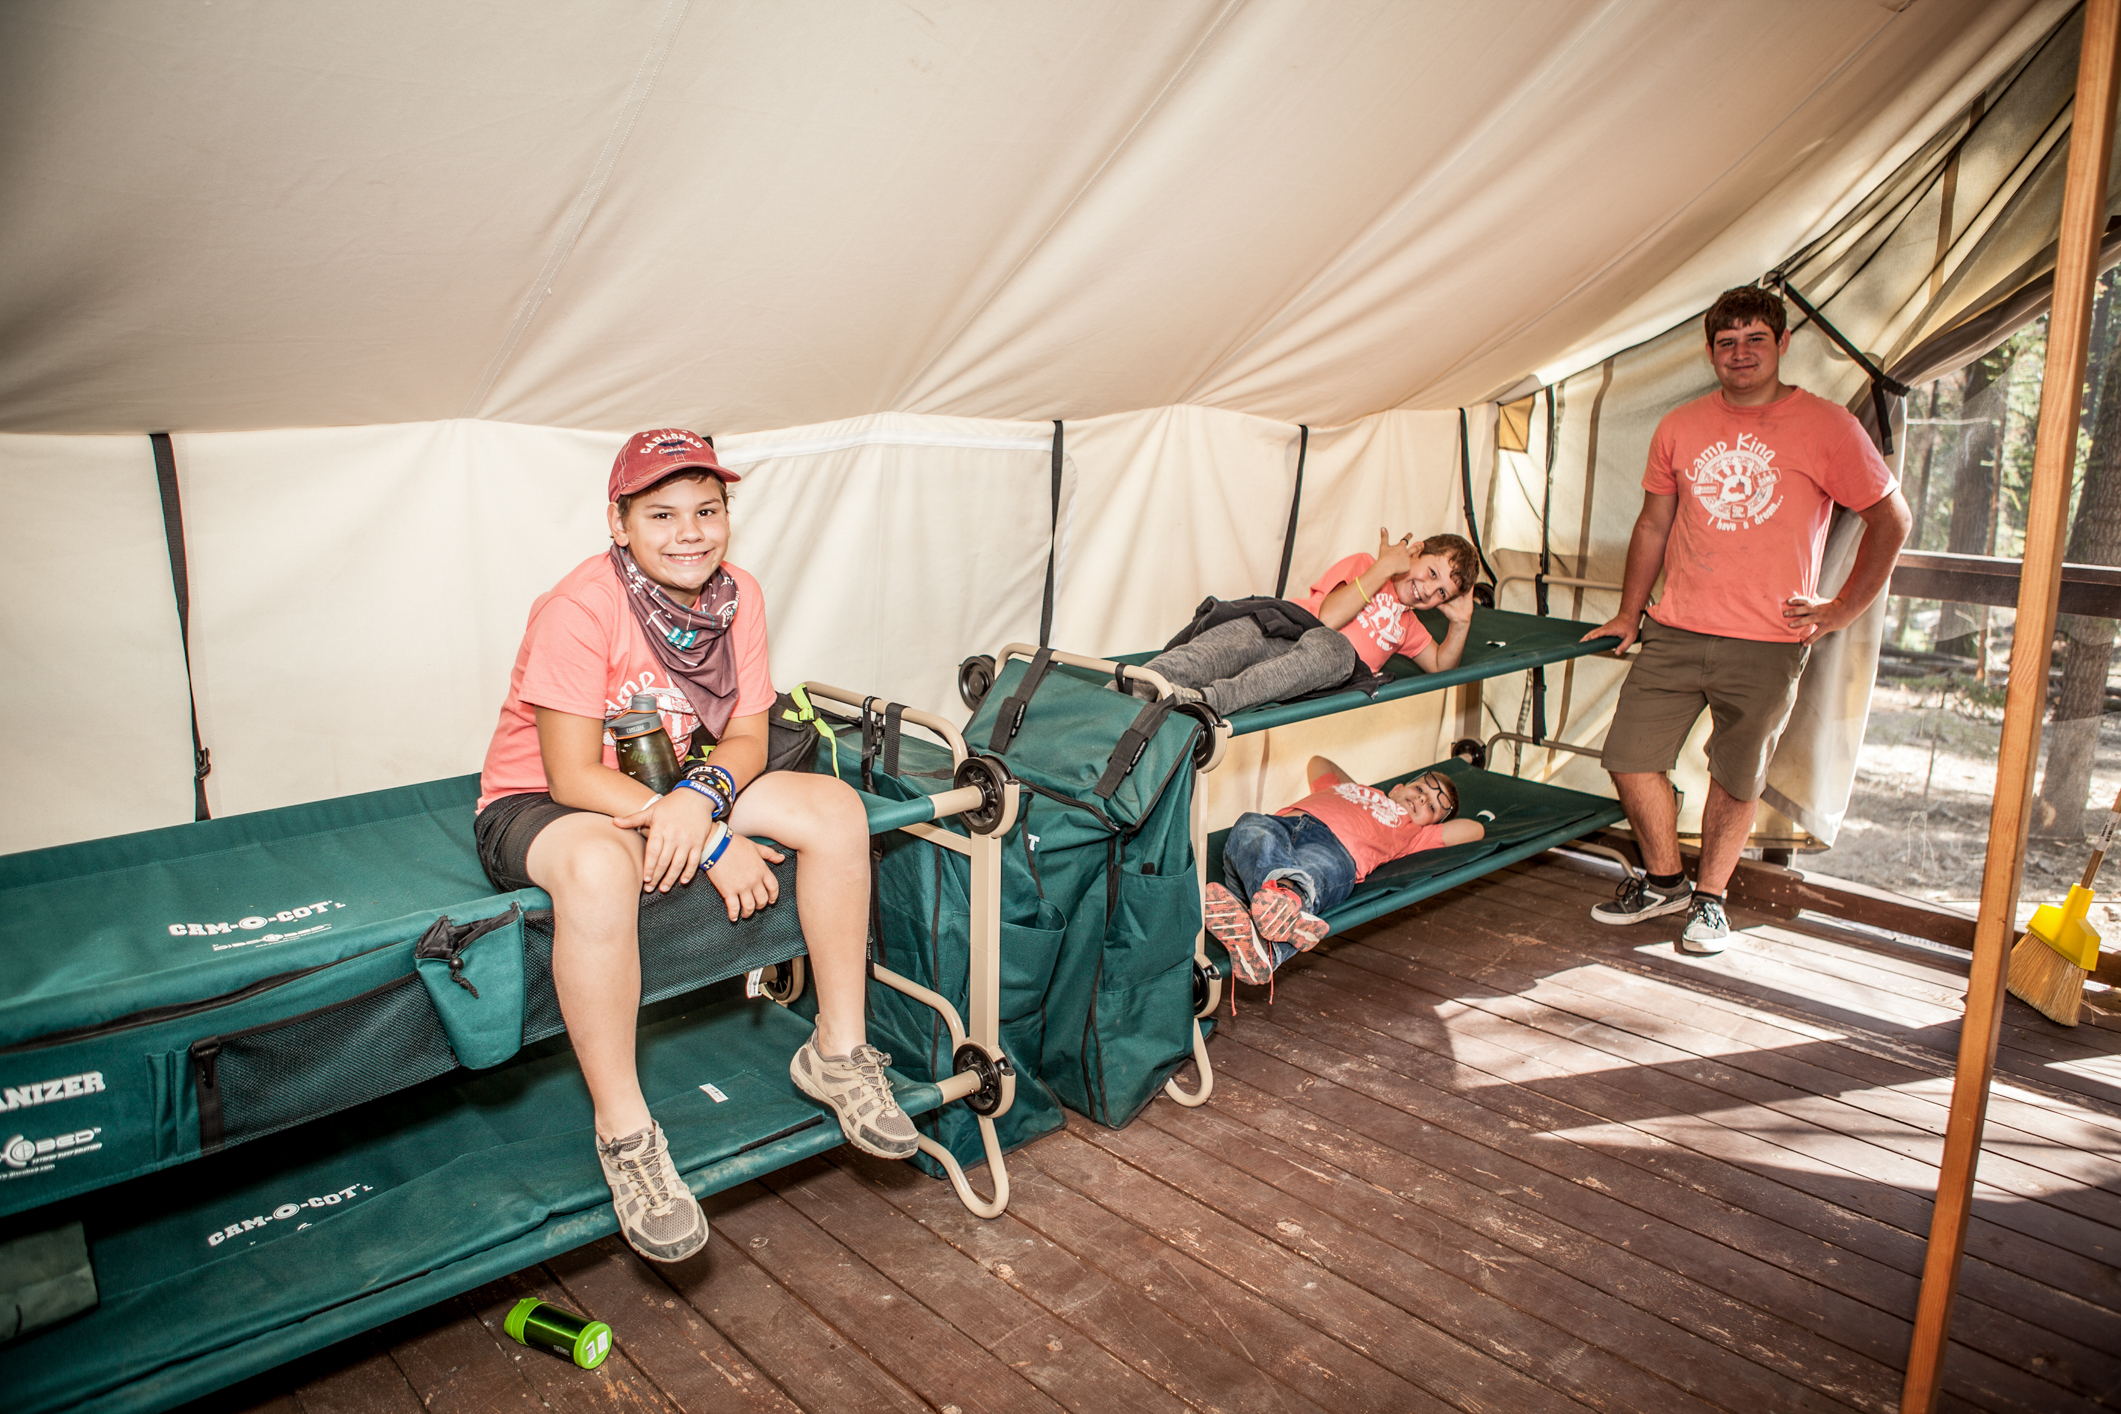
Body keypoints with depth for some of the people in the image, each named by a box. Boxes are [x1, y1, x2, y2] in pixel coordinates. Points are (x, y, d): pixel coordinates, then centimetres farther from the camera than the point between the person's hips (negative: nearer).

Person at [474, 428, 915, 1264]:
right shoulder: (579, 609, -25)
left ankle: (838, 1049, -2)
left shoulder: (737, 597, -7)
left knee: (836, 810, -13)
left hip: (672, 788, 6)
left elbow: (746, 738, -5)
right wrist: (712, 844, -28)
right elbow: (574, 776, -25)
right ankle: (624, 1134, -26)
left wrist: (703, 795, -29)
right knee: (601, 866, -42)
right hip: (539, 807, -6)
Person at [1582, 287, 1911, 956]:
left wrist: (1844, 608, 0)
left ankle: (1709, 897, 27)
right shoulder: (1679, 427, 7)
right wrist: (1629, 613, 14)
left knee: (1737, 779, 6)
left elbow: (1891, 519, 6)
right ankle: (1664, 881, 22)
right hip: (1674, 631, 3)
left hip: (1769, 642, -3)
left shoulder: (1827, 427, -2)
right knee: (1630, 757, -1)